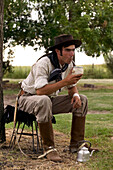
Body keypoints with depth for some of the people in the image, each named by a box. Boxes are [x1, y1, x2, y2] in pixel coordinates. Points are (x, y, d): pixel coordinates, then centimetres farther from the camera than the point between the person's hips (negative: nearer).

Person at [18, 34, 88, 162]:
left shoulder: (69, 65, -1)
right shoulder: (43, 63, -25)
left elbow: (71, 87, 9)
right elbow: (40, 90, -36)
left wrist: (75, 95, -15)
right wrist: (65, 82, -38)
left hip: (50, 99, 8)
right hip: (29, 98, -7)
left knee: (82, 100, -5)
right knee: (44, 101, -42)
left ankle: (76, 144, -4)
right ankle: (49, 148, -31)